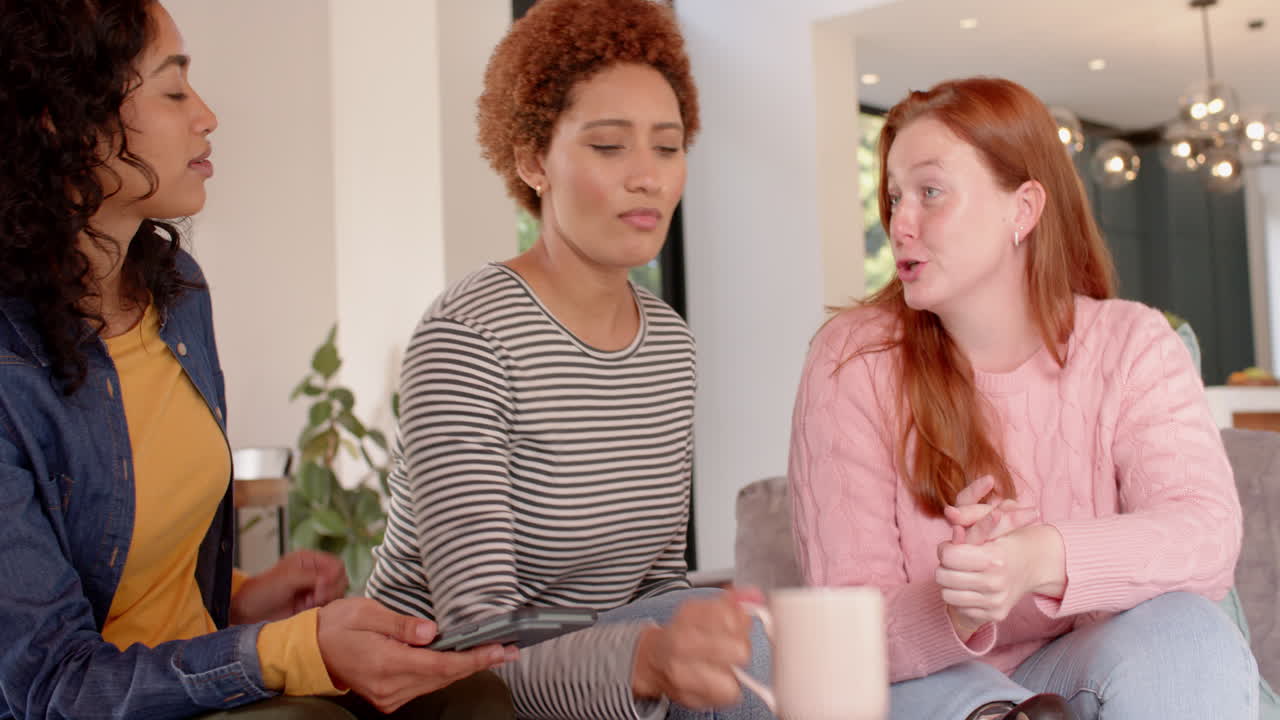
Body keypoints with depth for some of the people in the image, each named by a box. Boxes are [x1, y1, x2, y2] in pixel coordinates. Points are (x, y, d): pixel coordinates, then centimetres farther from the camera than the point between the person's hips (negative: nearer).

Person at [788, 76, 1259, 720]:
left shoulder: (1130, 346, -3)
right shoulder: (853, 361, -9)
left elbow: (1208, 527, -21)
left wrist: (1044, 557, -40)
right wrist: (955, 613, -37)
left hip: (1080, 666, 3)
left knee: (1183, 632, -27)